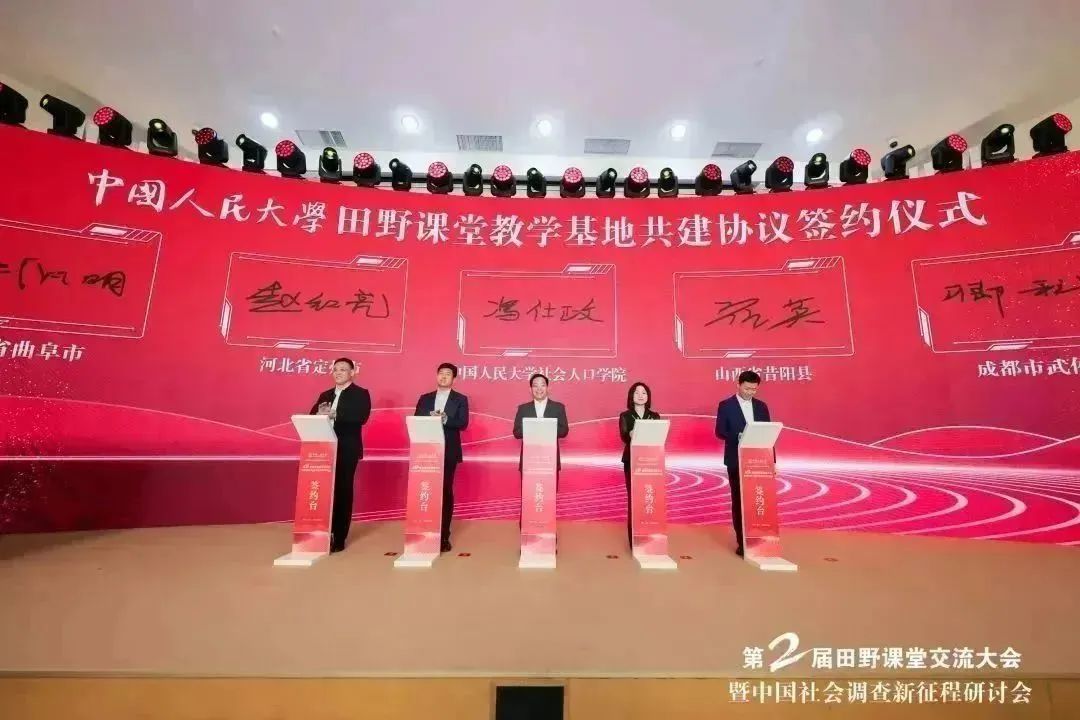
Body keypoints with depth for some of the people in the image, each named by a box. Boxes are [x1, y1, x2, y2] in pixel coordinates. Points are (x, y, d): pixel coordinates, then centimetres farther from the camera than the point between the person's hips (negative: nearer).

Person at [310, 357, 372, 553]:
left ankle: (339, 538, 8)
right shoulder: (325, 395, 18)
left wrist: (334, 414, -26)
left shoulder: (361, 394, -1)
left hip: (347, 450, -5)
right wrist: (320, 414, -14)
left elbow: (361, 417, -17)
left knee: (343, 491, -1)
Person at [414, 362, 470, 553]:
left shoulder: (460, 399, 5)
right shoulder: (425, 398, 13)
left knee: (446, 492, 2)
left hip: (449, 452, -2)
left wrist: (444, 419, -22)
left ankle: (444, 537, 11)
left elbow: (463, 423, -8)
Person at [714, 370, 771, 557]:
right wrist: (738, 437, -25)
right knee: (739, 501, 4)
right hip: (736, 461, -3)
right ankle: (742, 543, 12)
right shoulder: (726, 406, -3)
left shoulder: (761, 406, 9)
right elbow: (720, 431, -7)